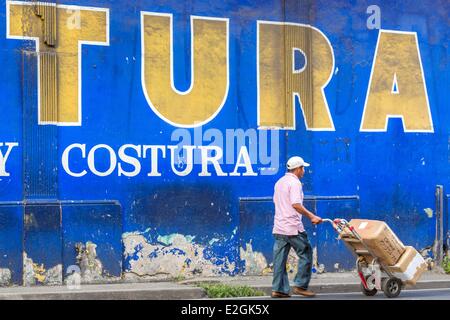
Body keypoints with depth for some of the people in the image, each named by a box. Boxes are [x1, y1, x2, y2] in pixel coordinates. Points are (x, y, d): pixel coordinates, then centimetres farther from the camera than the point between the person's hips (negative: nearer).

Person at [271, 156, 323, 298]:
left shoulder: (279, 182, 17)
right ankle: (300, 285, 0)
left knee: (280, 259, 7)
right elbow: (296, 204, -21)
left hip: (279, 227, 8)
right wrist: (312, 216, -18)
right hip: (293, 227, -8)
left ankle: (278, 289, 5)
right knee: (306, 254, 2)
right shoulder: (294, 182, -11)